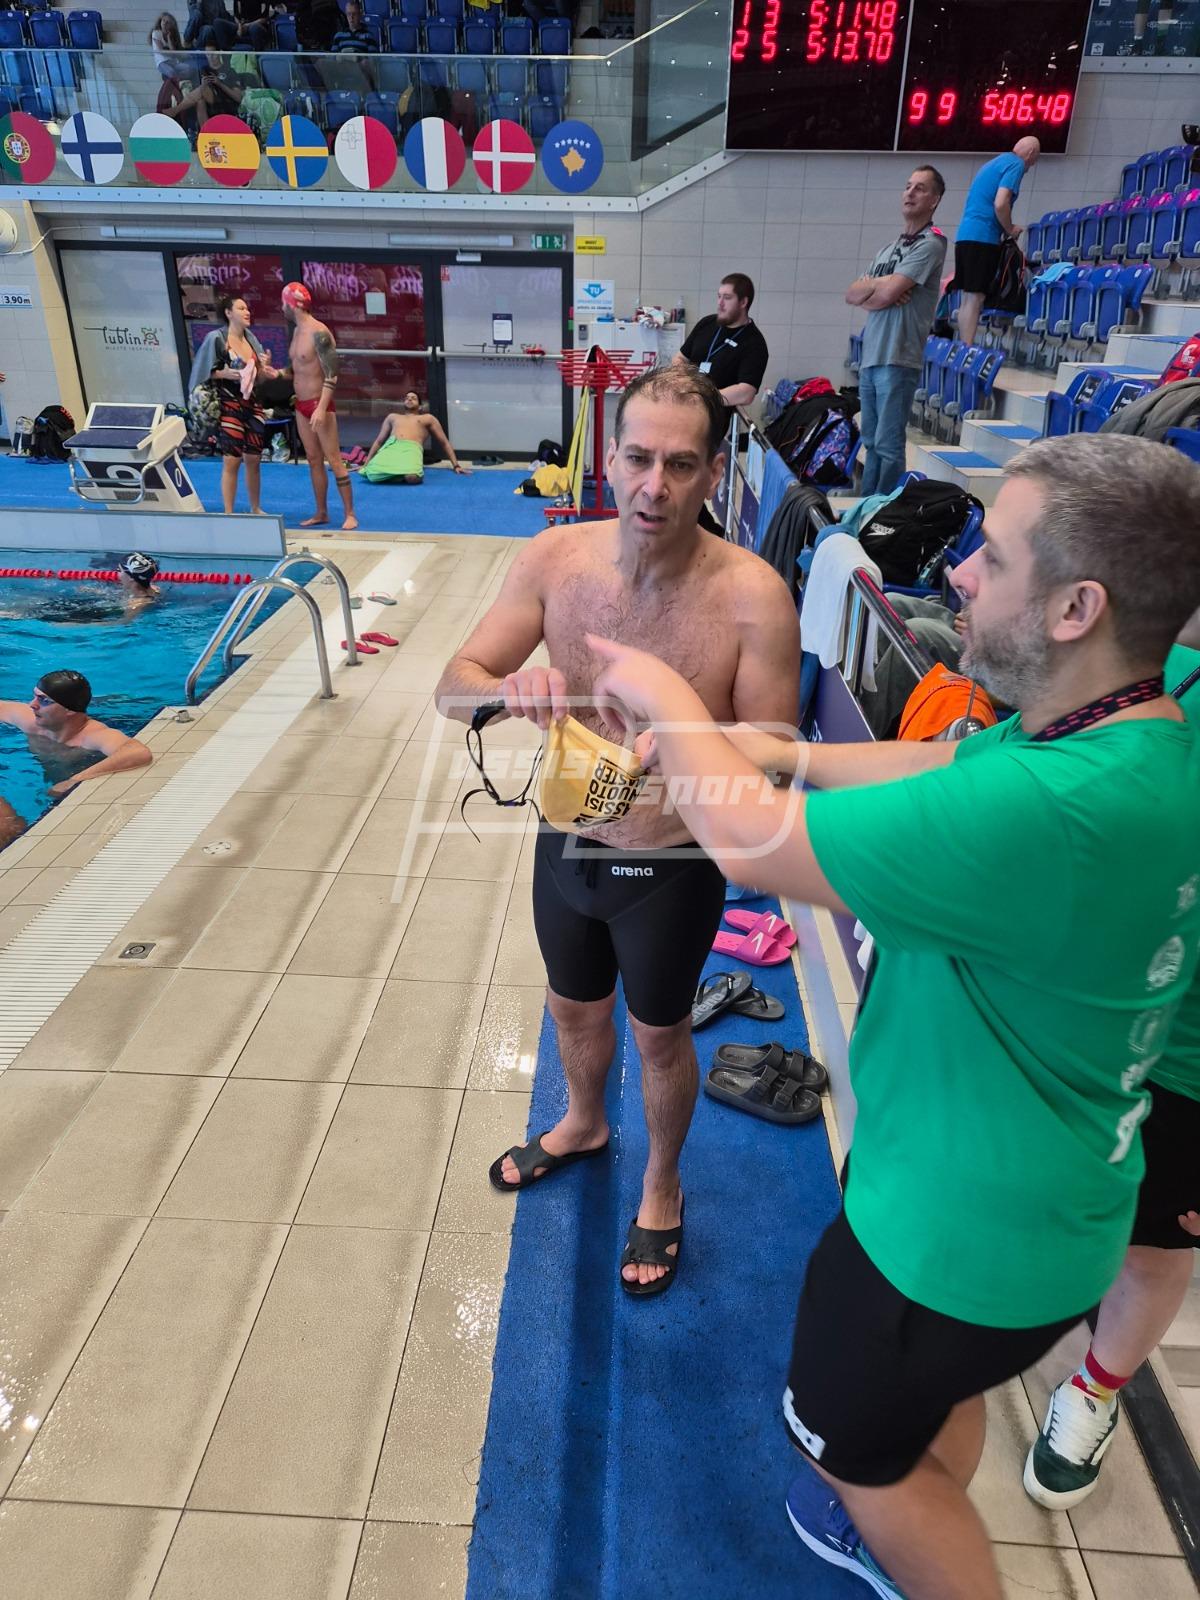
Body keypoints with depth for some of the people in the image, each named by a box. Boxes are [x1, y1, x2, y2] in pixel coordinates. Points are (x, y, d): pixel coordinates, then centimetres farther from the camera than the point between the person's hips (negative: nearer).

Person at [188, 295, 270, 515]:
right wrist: (223, 373, -21)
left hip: (252, 404, 6)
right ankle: (228, 513, 3)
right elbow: (204, 372, -6)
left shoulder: (251, 339, 10)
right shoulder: (216, 338, -7)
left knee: (254, 459, 9)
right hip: (229, 406, -6)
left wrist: (265, 367, -4)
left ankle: (256, 509, 22)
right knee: (231, 461, -5)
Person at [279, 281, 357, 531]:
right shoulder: (297, 331, 11)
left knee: (334, 460, -6)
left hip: (319, 404, -9)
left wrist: (322, 408, -27)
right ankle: (321, 513, 16)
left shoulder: (318, 333, -16)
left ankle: (349, 514, -3)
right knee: (314, 460, 10)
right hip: (301, 405, 9)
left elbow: (332, 375, -20)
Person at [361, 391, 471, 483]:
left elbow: (445, 443, 26)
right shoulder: (392, 417, 36)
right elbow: (379, 441, 35)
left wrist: (456, 465, 14)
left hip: (412, 449, -2)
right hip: (390, 447, 2)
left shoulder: (428, 418, 29)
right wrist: (366, 464, 26)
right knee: (373, 474, -34)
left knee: (412, 477, -41)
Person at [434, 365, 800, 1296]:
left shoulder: (752, 596, -24)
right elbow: (452, 687, -12)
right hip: (568, 842, 4)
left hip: (674, 867, -3)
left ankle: (662, 1185, 50)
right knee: (574, 1009, 28)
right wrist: (507, 687, -36)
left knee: (660, 1039, 19)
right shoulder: (555, 559, -14)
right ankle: (583, 1125, 61)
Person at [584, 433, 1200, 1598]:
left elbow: (750, 842, -33)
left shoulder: (1052, 810, -40)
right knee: (935, 1399, 35)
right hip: (1034, 1195, 9)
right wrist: (789, 753, -4)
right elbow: (940, 767, 5)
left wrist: (668, 704, -15)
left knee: (851, 1444, 21)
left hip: (967, 1228, -9)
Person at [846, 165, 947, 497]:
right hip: (870, 357, 8)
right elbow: (851, 295, 13)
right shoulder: (890, 247, 21)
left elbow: (886, 293, -15)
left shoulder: (932, 243, -4)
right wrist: (878, 289, -4)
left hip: (898, 360, -8)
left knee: (888, 445, -8)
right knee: (871, 441, 12)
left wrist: (868, 285, 5)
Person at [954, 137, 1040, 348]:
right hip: (983, 237, -9)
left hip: (965, 234, 9)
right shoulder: (1016, 165, -3)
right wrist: (1011, 230, -1)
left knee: (967, 298, 7)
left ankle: (963, 348, 8)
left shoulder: (993, 163, 24)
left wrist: (1006, 229, 22)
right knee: (975, 298, -11)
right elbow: (1000, 204, -16)